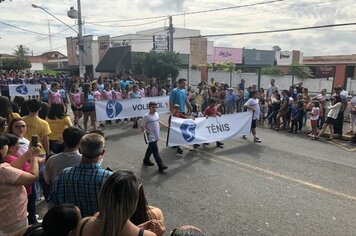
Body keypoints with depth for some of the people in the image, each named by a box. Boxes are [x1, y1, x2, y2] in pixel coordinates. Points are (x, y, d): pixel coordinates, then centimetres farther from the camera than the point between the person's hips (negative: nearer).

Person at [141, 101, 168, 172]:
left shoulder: (156, 114, 6)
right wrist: (145, 130, -29)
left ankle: (146, 160, 39)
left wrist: (165, 125, 25)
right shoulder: (146, 116, -15)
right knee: (156, 151, -7)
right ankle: (160, 165, -7)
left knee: (151, 149, 21)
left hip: (156, 136, 8)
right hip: (151, 137, -8)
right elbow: (142, 126, -11)